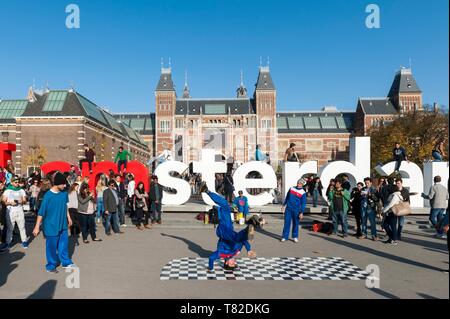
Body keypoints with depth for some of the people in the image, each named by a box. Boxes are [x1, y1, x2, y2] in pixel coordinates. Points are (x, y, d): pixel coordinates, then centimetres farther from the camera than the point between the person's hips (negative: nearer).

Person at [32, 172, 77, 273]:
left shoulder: (64, 193, -2)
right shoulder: (48, 195, -19)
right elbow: (41, 212, -15)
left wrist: (68, 218, 18)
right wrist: (37, 227, -14)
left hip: (63, 224, 5)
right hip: (51, 226, -5)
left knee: (64, 244, 16)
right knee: (51, 246, 9)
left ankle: (66, 262, 31)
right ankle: (51, 266, 25)